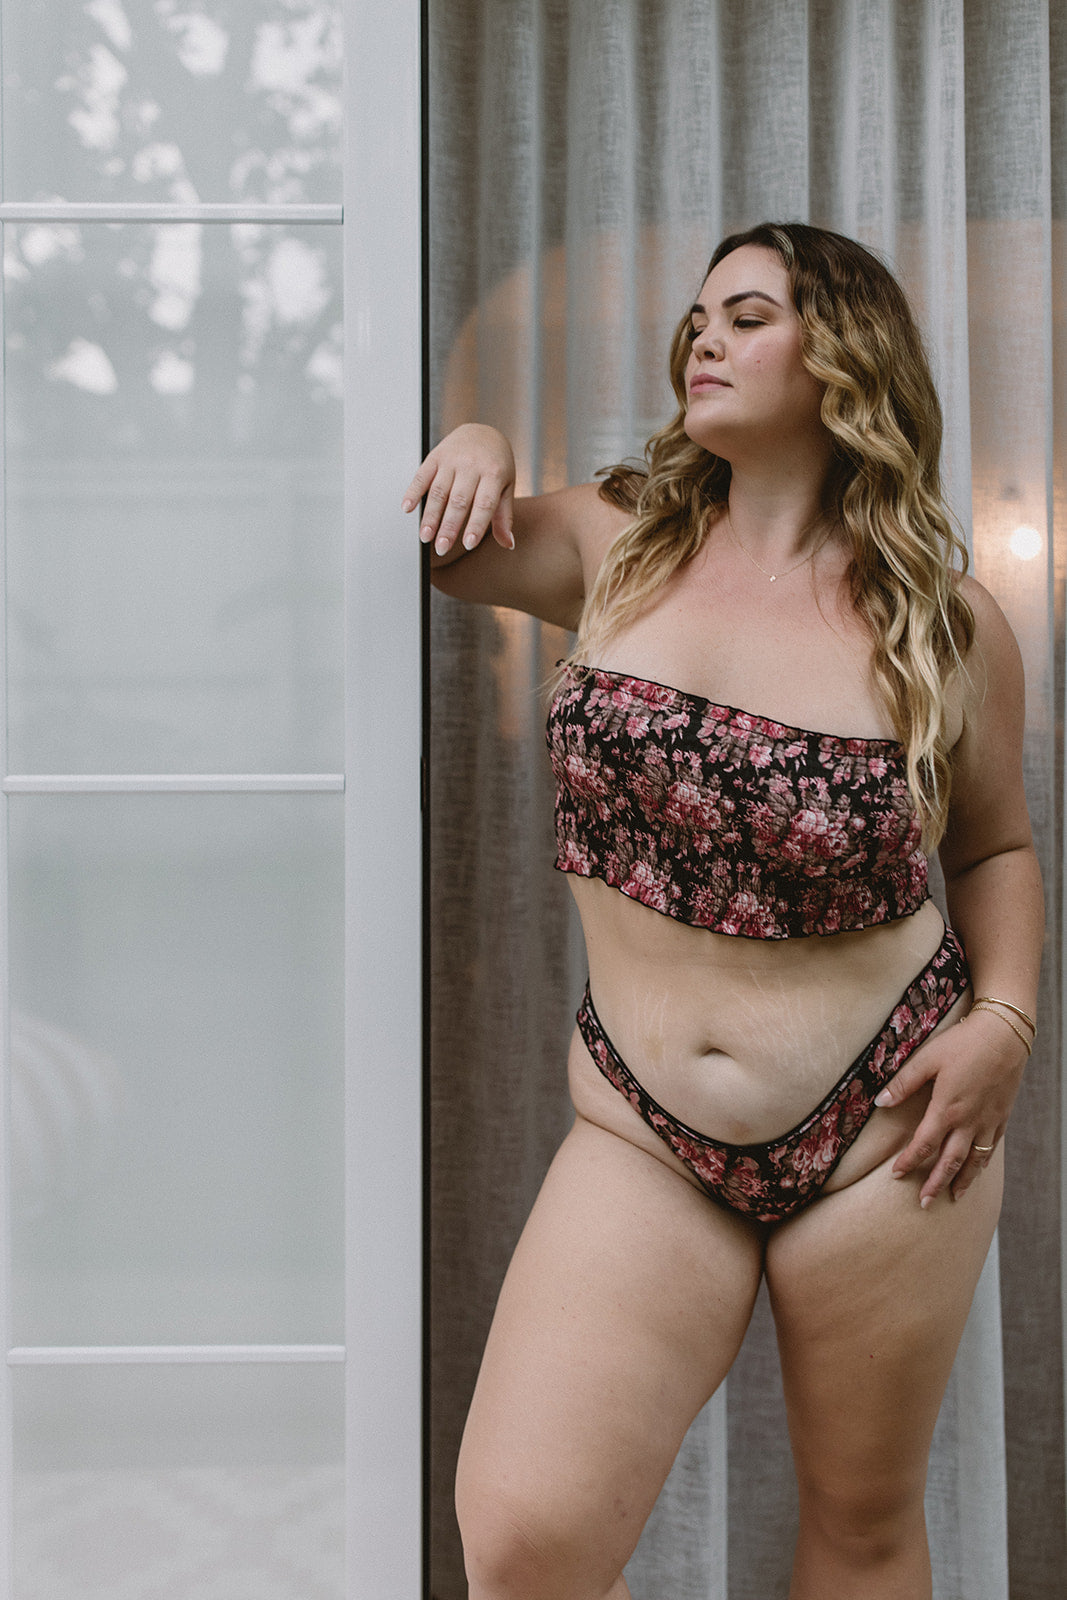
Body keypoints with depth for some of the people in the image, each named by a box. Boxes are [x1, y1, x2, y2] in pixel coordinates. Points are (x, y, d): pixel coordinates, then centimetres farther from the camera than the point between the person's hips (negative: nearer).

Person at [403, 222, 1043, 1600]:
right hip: (645, 1135, 1)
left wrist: (1006, 1019, -3)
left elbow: (996, 844, 12)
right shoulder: (616, 546, 3)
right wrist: (473, 443, -5)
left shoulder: (947, 622, 0)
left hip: (883, 1127, 0)